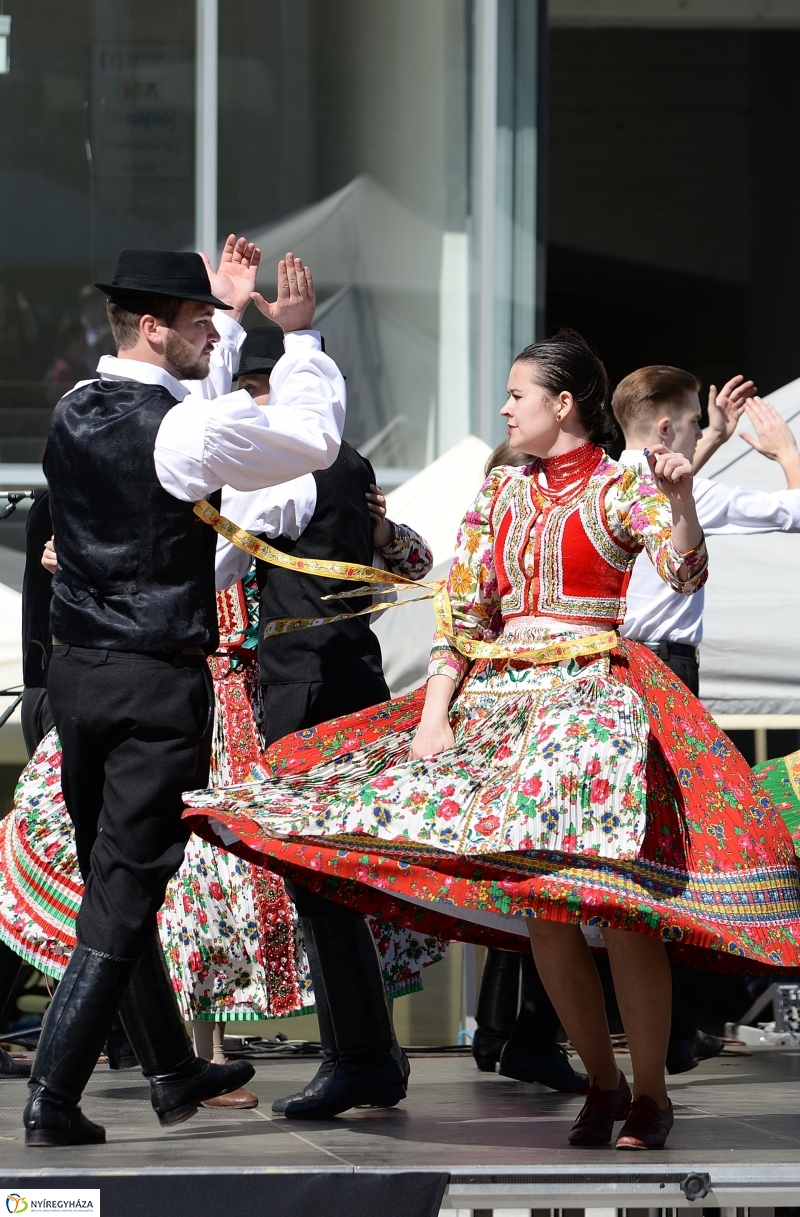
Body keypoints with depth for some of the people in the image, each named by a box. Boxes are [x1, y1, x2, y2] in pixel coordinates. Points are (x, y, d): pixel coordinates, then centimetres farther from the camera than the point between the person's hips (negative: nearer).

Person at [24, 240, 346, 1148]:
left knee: (111, 879, 16)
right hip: (156, 683, -8)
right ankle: (52, 1099, -7)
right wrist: (298, 334, 10)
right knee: (125, 894, -4)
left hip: (75, 670, 8)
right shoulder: (185, 428, -17)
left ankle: (172, 1072, 31)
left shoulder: (74, 415, 6)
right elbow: (314, 434, -3)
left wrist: (230, 312, 32)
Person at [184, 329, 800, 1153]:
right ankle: (600, 1082, 14)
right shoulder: (500, 494, 14)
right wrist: (434, 711, 0)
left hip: (590, 696, -6)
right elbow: (460, 611, 11)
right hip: (501, 698, 6)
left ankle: (648, 1094, -4)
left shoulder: (620, 489, -1)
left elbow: (683, 571, -17)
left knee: (612, 900, -14)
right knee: (537, 910, 2)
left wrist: (678, 498, -35)